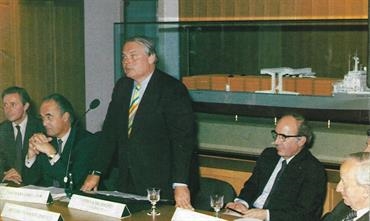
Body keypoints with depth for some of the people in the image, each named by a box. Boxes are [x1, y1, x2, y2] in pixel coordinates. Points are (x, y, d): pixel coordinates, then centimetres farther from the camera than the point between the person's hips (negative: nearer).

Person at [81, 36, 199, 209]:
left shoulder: (172, 89, -13)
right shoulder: (122, 87, 9)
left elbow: (183, 139, -20)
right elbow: (110, 131, 10)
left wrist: (180, 185, -27)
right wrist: (96, 173, 4)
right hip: (128, 182, 6)